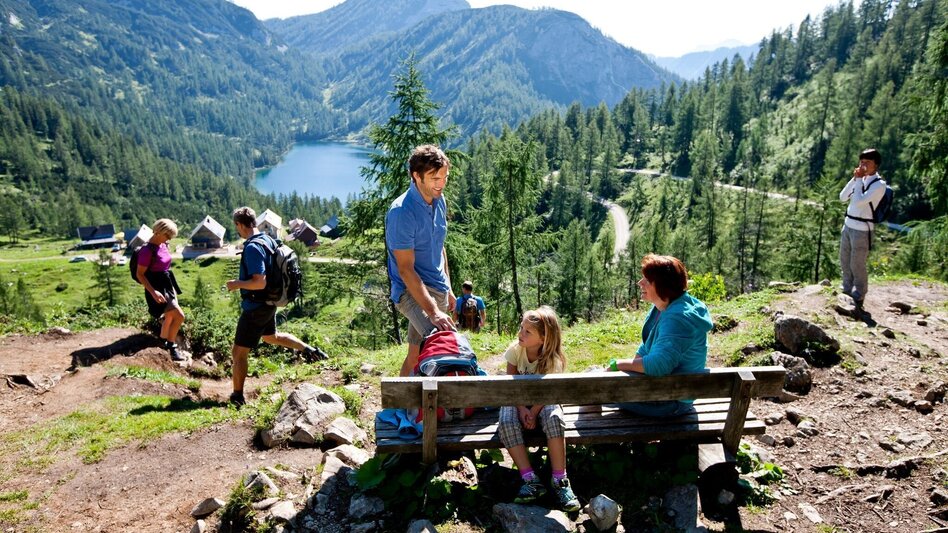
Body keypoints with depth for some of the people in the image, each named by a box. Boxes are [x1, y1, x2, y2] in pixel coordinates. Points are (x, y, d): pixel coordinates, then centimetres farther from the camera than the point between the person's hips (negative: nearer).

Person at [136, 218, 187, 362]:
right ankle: (172, 348, -2)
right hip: (158, 288, -9)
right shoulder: (147, 250, -21)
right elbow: (139, 274, -20)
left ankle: (165, 345, 38)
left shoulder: (163, 245, 3)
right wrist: (153, 292, -27)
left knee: (170, 317, 20)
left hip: (167, 285, 9)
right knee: (179, 316, -15)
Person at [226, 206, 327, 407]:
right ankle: (308, 349, 32)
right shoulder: (268, 239, 3)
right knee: (271, 336, 33)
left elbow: (259, 282, -31)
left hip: (255, 307, -9)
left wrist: (236, 284, -16)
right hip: (268, 304, 9)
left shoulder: (252, 247, -25)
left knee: (238, 352, 3)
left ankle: (237, 397, 13)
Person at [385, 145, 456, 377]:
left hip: (437, 289, 8)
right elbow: (405, 269, -22)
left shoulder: (439, 201, 6)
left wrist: (448, 289, 19)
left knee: (417, 354, 15)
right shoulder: (402, 212, -20)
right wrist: (433, 312, -28)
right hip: (412, 291, -8)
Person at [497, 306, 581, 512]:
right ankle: (531, 480, -30)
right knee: (506, 422, -31)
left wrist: (533, 413, -29)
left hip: (543, 401, -1)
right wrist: (521, 409, -22)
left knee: (554, 418, -35)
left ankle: (560, 480, -29)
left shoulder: (552, 360, -17)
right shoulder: (515, 349, -13)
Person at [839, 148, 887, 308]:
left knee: (857, 265, 1)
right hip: (847, 225, 8)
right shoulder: (861, 179, 8)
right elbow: (842, 197, 5)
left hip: (862, 229, -8)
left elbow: (859, 202, -25)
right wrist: (854, 178, -4)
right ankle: (847, 291, 34)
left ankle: (858, 298, 15)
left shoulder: (879, 184, -15)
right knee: (844, 261, 18)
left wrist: (859, 180, -17)